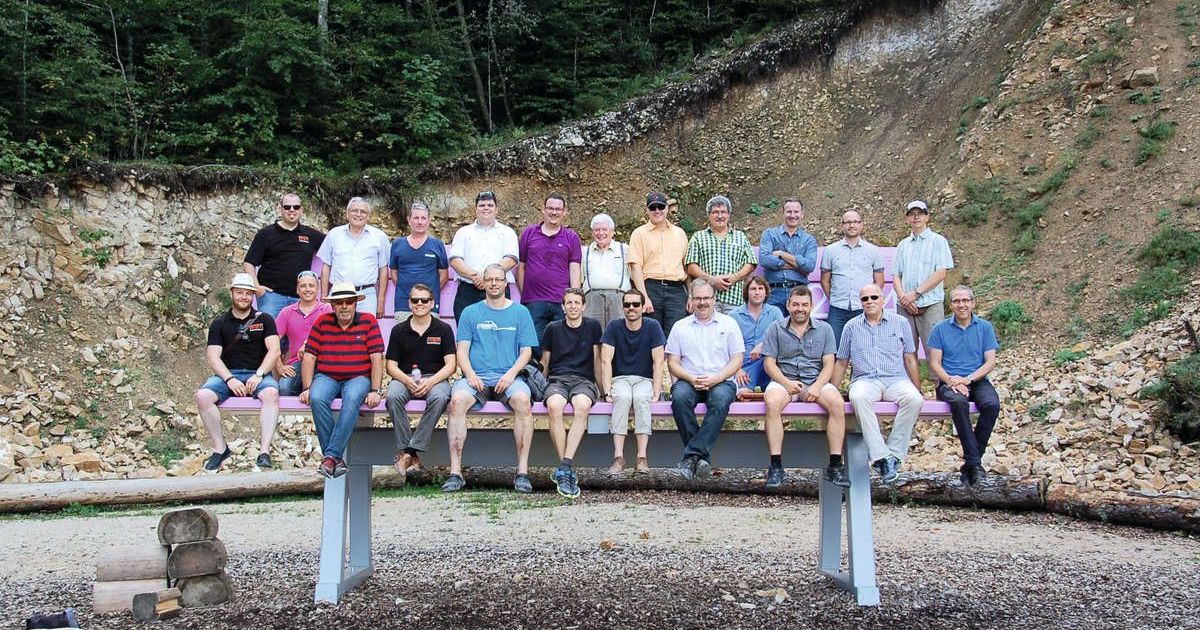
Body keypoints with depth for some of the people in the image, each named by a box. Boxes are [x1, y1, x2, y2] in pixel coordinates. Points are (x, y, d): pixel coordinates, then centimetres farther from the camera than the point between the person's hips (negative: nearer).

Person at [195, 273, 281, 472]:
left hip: (258, 373, -2)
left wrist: (258, 375, -16)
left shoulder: (264, 319, 10)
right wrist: (229, 379, -15)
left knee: (271, 393, -35)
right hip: (227, 374, 2)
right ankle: (220, 448, -15)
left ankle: (264, 451, -34)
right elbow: (213, 356, 2)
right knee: (202, 396, -27)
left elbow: (274, 350, -1)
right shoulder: (219, 323, 13)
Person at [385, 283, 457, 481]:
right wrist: (407, 380, -14)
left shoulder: (443, 329, 7)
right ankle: (404, 449, -28)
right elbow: (391, 365, 7)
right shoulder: (399, 330, 10)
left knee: (439, 398, -36)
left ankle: (411, 450, -31)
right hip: (405, 377, 1)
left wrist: (430, 381, -16)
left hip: (435, 378, -1)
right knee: (393, 397, -33)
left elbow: (451, 365, 1)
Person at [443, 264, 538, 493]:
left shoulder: (520, 312, 14)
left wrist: (511, 374, -9)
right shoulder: (470, 313, 15)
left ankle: (522, 472, -29)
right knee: (457, 400, -31)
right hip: (476, 377, 1)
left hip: (509, 377, -1)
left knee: (523, 400, -34)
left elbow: (526, 351, 8)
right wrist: (470, 374, -10)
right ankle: (455, 472, -28)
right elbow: (462, 350, 9)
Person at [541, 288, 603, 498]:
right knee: (554, 406, -36)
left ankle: (564, 468, -39)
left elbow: (597, 359, 15)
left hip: (584, 380, -1)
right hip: (557, 379, 1)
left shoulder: (593, 326, 13)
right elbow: (545, 362, 21)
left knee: (582, 405, -38)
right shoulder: (553, 329, 16)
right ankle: (568, 470, -33)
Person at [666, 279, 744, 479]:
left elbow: (737, 360, 5)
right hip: (689, 380, 1)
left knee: (720, 400, -36)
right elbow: (672, 362, 9)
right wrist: (691, 378, -10)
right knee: (679, 397, -34)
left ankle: (692, 455, -36)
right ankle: (701, 457, -29)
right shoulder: (680, 327, 15)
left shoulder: (728, 323, 11)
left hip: (721, 381, -1)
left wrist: (715, 379, -11)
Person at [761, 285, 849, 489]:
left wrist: (817, 386, -13)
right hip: (783, 379, -1)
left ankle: (835, 465, -24)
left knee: (837, 403, -29)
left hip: (816, 380, 1)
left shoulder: (824, 329, 12)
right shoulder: (776, 329, 9)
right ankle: (776, 466, -32)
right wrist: (787, 383, -14)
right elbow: (769, 363, 3)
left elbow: (828, 364, 6)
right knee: (772, 403, -35)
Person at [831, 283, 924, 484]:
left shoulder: (900, 323, 14)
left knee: (914, 399, -33)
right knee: (859, 398, -37)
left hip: (896, 379, 1)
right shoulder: (852, 326, 14)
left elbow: (910, 360, 16)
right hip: (864, 380, 0)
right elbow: (841, 363, 18)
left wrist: (920, 391, 13)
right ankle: (881, 456, -38)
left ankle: (894, 454, -26)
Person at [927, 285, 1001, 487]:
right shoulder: (941, 329, 8)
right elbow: (934, 363, 3)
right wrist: (950, 380, -16)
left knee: (992, 404, -31)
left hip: (977, 380, 1)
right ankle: (975, 462, -33)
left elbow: (990, 362, 3)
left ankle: (970, 463, -20)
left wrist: (968, 379, -13)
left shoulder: (985, 327, 10)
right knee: (959, 402, -36)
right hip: (949, 382, -1)